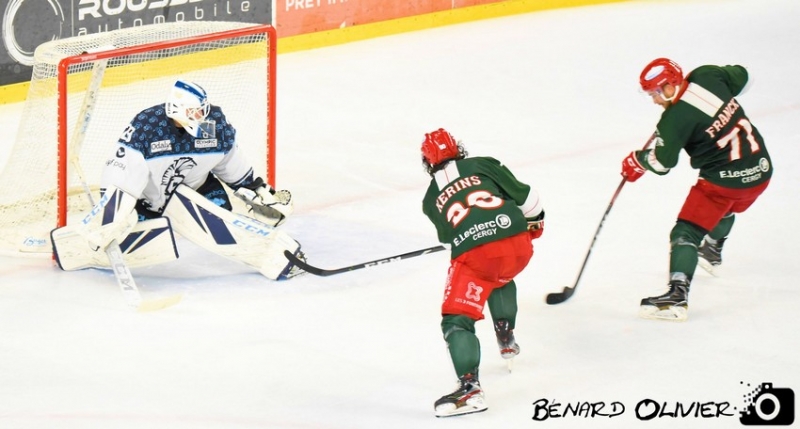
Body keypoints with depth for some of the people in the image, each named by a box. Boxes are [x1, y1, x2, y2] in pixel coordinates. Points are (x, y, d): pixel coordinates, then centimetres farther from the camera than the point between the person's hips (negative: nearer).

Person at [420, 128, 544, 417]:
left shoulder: (431, 198, 20)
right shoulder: (484, 166, 17)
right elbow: (525, 196, 15)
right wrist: (535, 221, 35)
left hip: (473, 253, -4)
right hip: (518, 245, 4)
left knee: (457, 320, -3)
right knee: (499, 280, 39)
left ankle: (470, 387, -21)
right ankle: (506, 339, 42)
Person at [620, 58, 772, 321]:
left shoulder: (676, 118, -18)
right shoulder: (707, 76, 0)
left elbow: (662, 161, -15)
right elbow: (740, 76, 19)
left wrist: (636, 161, 5)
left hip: (725, 179, -8)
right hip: (761, 170, 8)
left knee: (687, 232, -6)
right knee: (727, 208, 37)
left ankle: (677, 297, -19)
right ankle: (712, 250, 63)